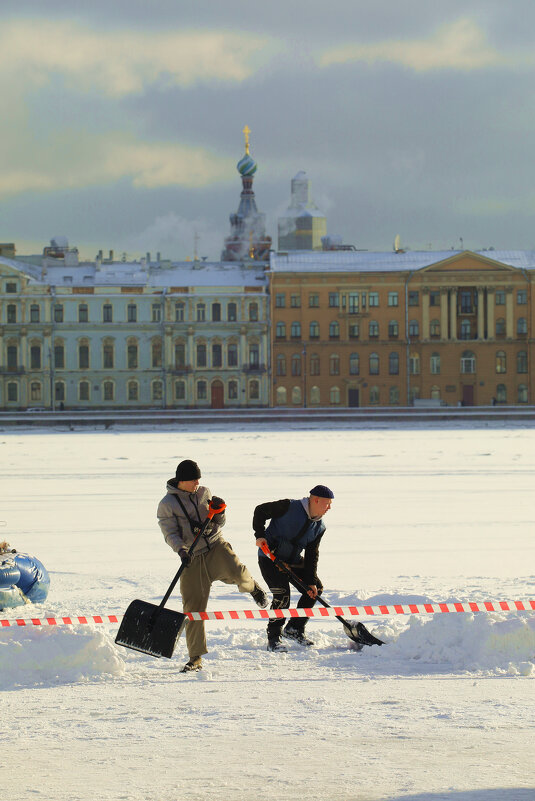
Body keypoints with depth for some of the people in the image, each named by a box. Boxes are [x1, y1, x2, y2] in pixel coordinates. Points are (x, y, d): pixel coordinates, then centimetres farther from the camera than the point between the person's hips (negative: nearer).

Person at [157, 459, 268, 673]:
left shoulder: (204, 493, 9)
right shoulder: (167, 505, -2)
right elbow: (170, 534, -7)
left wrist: (219, 515, -8)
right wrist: (181, 550, -26)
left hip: (215, 545, 1)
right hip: (192, 558, -1)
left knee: (234, 571, -31)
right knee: (193, 607, -5)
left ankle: (251, 586, 8)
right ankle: (196, 658, 5)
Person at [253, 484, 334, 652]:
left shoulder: (319, 527, 0)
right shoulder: (289, 507, -19)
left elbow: (312, 554, 0)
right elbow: (260, 511, -12)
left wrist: (311, 581, -8)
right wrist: (260, 535, -20)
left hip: (294, 561, 8)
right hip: (270, 558, -8)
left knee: (317, 588, 6)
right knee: (282, 594, -21)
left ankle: (294, 628, 18)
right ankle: (274, 638, -7)